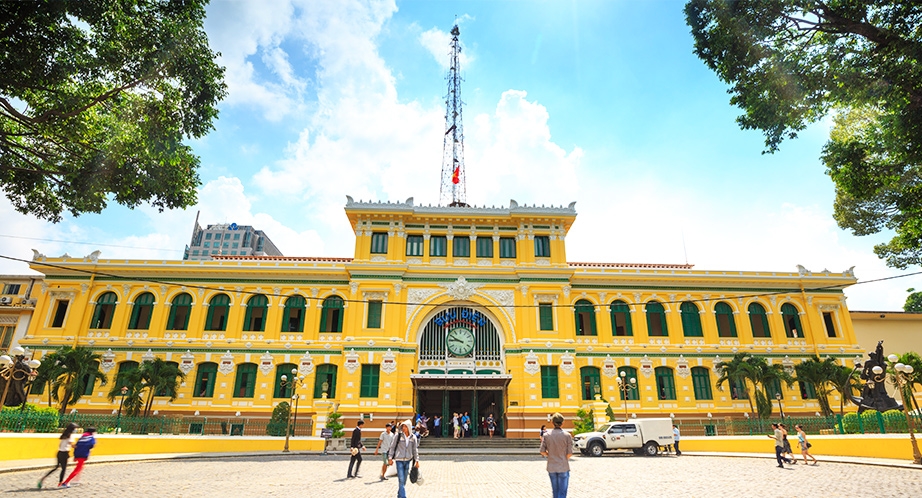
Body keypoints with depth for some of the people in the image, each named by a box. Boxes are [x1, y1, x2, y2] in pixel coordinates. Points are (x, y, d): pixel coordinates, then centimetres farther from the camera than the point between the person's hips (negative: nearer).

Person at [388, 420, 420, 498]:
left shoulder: (413, 437, -1)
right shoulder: (398, 435, -7)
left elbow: (415, 450, 6)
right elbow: (392, 447, -1)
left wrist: (417, 461, 3)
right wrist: (390, 458, -3)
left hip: (408, 460, 3)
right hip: (399, 460, -3)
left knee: (404, 480, 12)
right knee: (401, 480, -10)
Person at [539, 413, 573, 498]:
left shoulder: (547, 435, -3)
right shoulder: (567, 435, -9)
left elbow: (542, 451, -4)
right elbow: (570, 453, -10)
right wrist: (564, 459, 10)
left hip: (551, 467, 3)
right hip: (563, 468, -3)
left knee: (554, 491, 17)